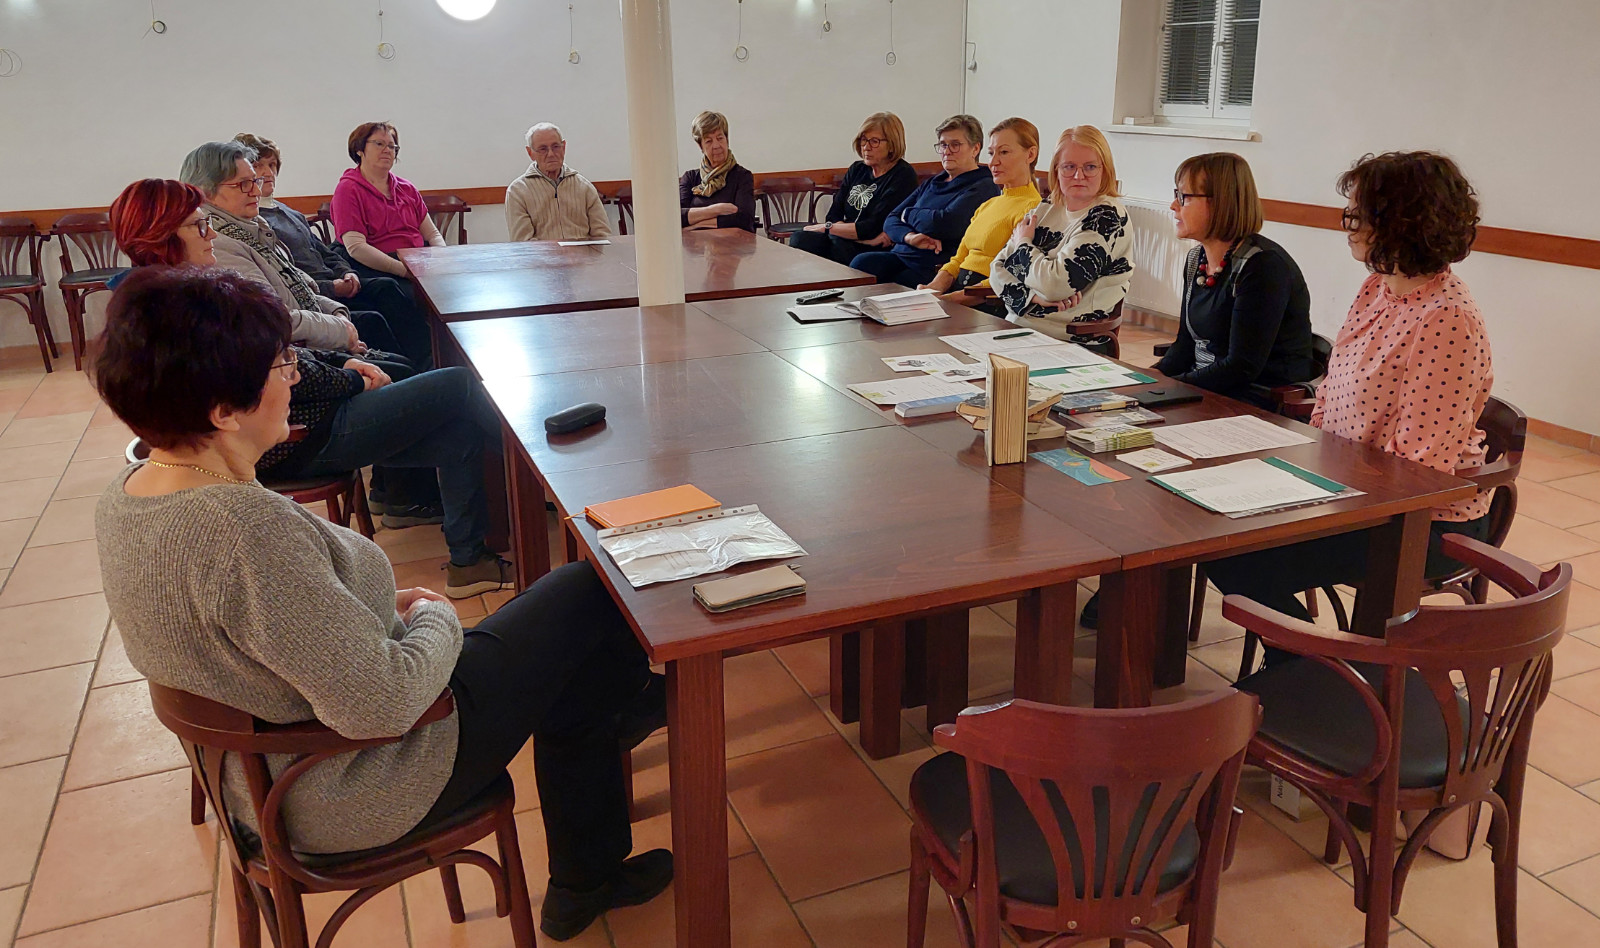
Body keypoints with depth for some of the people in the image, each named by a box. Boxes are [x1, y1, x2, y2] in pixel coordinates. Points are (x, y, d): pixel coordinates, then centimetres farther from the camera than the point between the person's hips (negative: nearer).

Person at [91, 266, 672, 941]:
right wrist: (435, 620, -13)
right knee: (591, 598, 2)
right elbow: (381, 704, -32)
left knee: (564, 660, 22)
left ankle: (586, 885, 38)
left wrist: (381, 606, 6)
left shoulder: (124, 496, -4)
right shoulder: (246, 528, -35)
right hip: (349, 795, -9)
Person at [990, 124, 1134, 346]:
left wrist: (1022, 244, -1)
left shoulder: (1107, 217, -9)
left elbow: (1056, 284, -18)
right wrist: (1033, 296, -12)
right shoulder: (1045, 211, 12)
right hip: (1017, 325, 6)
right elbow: (998, 267, 6)